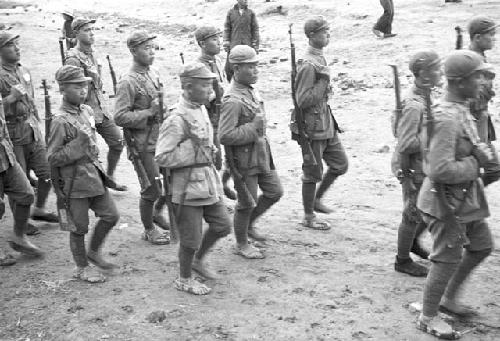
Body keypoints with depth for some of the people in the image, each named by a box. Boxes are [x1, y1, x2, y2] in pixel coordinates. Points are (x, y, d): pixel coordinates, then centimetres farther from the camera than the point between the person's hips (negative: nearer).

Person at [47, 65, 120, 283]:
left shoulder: (87, 110, 5)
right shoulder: (60, 120, -19)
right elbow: (53, 158, -18)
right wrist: (77, 146, -26)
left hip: (94, 173, 7)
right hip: (75, 180, -7)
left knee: (111, 215, 10)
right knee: (80, 226, 6)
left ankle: (94, 252, 32)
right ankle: (81, 268, 25)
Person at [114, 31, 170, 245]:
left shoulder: (153, 75, 9)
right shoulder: (128, 82, -17)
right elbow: (120, 117, -22)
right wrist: (149, 112, -23)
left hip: (161, 139, 8)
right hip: (143, 145, -8)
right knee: (151, 189, 1)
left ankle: (157, 213, 37)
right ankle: (149, 231, 22)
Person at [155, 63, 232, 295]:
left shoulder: (201, 109, 6)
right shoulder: (177, 119, -22)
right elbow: (162, 157, -23)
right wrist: (193, 153, -23)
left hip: (208, 179, 8)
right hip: (188, 185, -8)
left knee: (222, 225, 16)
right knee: (191, 237, 5)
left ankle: (198, 260, 39)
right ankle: (184, 280, 27)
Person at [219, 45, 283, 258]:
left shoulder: (251, 90, 6)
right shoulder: (232, 100, -24)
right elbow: (225, 136, -28)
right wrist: (253, 128, -25)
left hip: (261, 153, 9)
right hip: (244, 159, -9)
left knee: (275, 192, 15)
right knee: (247, 202, 5)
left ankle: (249, 224, 35)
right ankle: (242, 244, 25)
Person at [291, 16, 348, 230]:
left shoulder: (320, 58, 9)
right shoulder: (308, 65, -21)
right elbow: (303, 101, -23)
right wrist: (323, 81, -24)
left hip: (327, 124, 9)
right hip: (312, 127, -9)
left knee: (341, 164, 15)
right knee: (313, 173, 4)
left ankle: (317, 199, 32)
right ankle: (308, 217, 19)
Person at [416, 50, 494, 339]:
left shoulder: (462, 110, 5)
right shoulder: (446, 119, -26)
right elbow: (441, 170, -31)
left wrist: (481, 151, 0)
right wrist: (475, 164, -17)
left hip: (467, 197, 10)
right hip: (448, 200, -10)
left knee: (482, 246, 22)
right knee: (448, 259, 2)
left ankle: (449, 298, 37)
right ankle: (428, 318, 20)